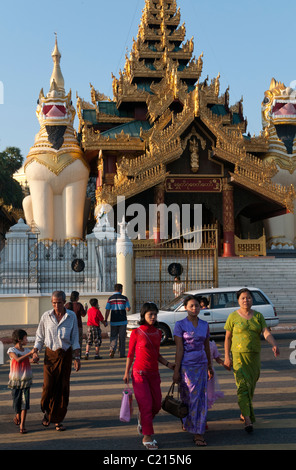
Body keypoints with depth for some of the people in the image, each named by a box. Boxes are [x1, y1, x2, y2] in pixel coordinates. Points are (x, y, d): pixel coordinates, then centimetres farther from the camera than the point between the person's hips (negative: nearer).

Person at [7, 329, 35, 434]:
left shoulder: (27, 350, 5)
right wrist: (30, 353, -29)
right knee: (17, 401, 9)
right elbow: (18, 359, -24)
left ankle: (22, 425, -2)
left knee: (25, 403, -5)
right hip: (15, 381, -2)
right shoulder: (11, 350, -8)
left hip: (26, 381, 2)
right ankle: (18, 416, 38)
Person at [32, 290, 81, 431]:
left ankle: (58, 420, 15)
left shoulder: (71, 316, -1)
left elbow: (75, 339, 3)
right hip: (50, 354, 0)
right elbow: (40, 336, 7)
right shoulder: (46, 316, -1)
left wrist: (77, 357, -2)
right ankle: (47, 410, 24)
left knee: (63, 388, 1)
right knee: (48, 386, -6)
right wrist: (35, 352, -6)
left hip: (65, 355, 0)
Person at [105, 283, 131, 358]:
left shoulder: (110, 299, 2)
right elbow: (128, 309, -5)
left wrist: (105, 320, 3)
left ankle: (112, 349, -14)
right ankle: (122, 354, 9)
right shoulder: (124, 298, -3)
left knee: (113, 337, 9)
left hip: (113, 321, 1)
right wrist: (128, 308, 18)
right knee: (122, 338, 7)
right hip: (122, 321, -1)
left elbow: (107, 311, -2)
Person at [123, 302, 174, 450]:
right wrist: (127, 373, -1)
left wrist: (168, 364, 3)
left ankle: (142, 420, 36)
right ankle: (147, 437, 5)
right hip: (140, 373, -5)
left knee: (157, 405, 7)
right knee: (146, 404, -6)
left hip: (154, 373, 5)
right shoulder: (136, 333, -6)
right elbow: (130, 354, 0)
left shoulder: (158, 333, 8)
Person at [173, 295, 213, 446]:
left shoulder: (204, 325, 7)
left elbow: (207, 347, 14)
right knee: (189, 398, 1)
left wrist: (209, 367, 17)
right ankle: (185, 421, 24)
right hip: (186, 365, -4)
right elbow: (179, 349, -9)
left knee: (201, 398, 5)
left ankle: (198, 433, 16)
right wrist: (176, 370, -10)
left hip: (201, 365, 4)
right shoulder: (180, 325, -6)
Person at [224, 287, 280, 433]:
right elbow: (227, 338, 1)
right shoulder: (233, 317, -2)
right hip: (238, 355, -4)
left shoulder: (258, 316, 6)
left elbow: (266, 332, -6)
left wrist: (274, 345, -25)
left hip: (254, 355, 4)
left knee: (251, 385, 11)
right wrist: (227, 357, -4)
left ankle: (244, 412, 30)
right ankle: (247, 419, -15)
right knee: (243, 385, -12)